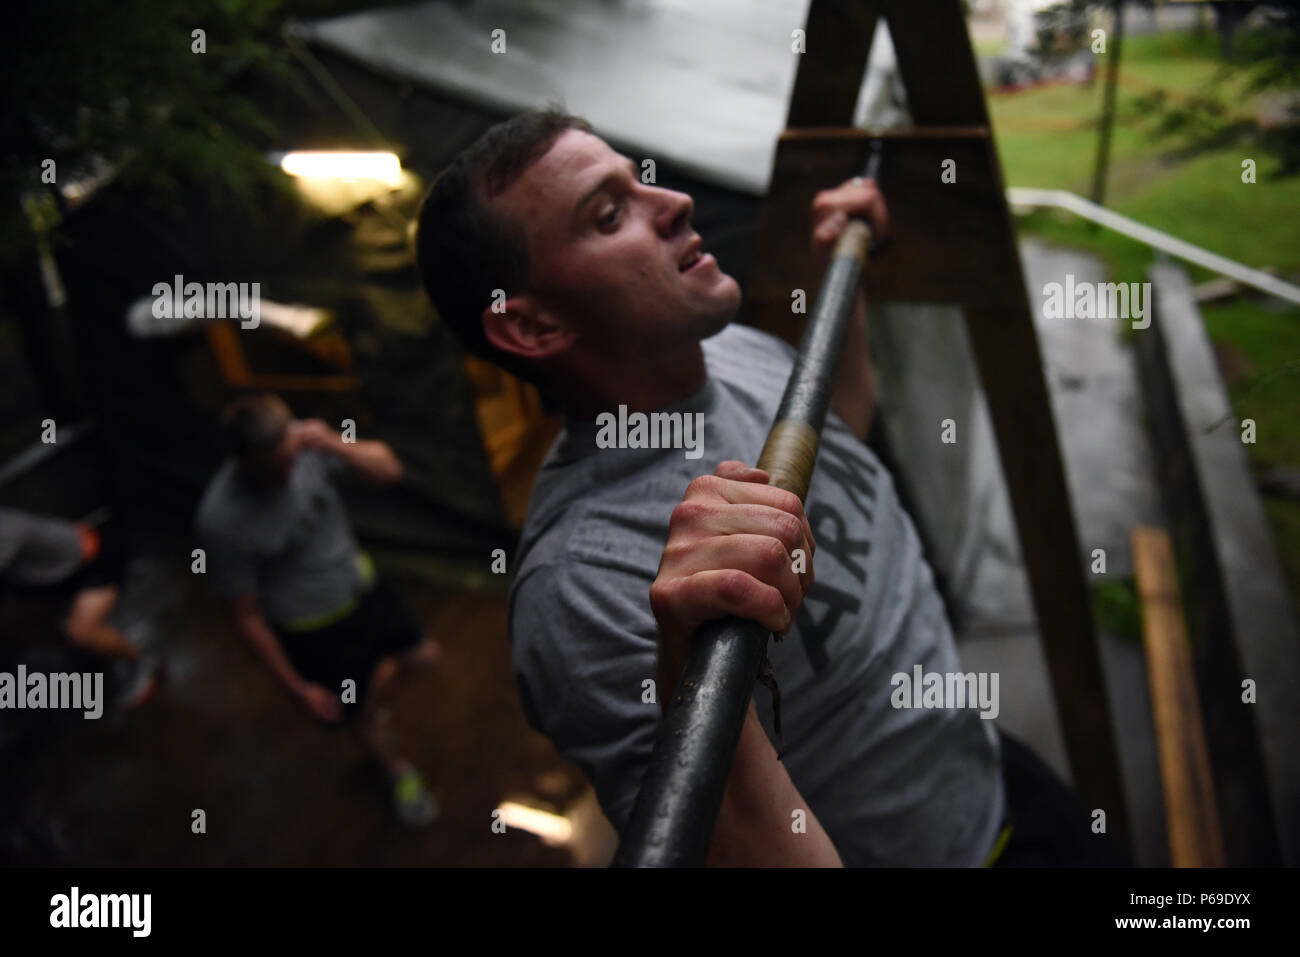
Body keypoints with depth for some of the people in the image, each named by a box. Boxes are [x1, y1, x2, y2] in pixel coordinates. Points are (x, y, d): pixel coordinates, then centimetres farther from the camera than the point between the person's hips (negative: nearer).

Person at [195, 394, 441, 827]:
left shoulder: (303, 442, -23)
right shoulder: (222, 520, -32)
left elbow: (389, 470, -15)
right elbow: (246, 615, -20)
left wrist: (338, 446, -36)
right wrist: (297, 687, -12)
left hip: (360, 584, 4)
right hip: (312, 629, -4)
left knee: (423, 655, 21)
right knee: (365, 715, 17)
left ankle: (374, 685, 50)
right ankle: (400, 774, 48)